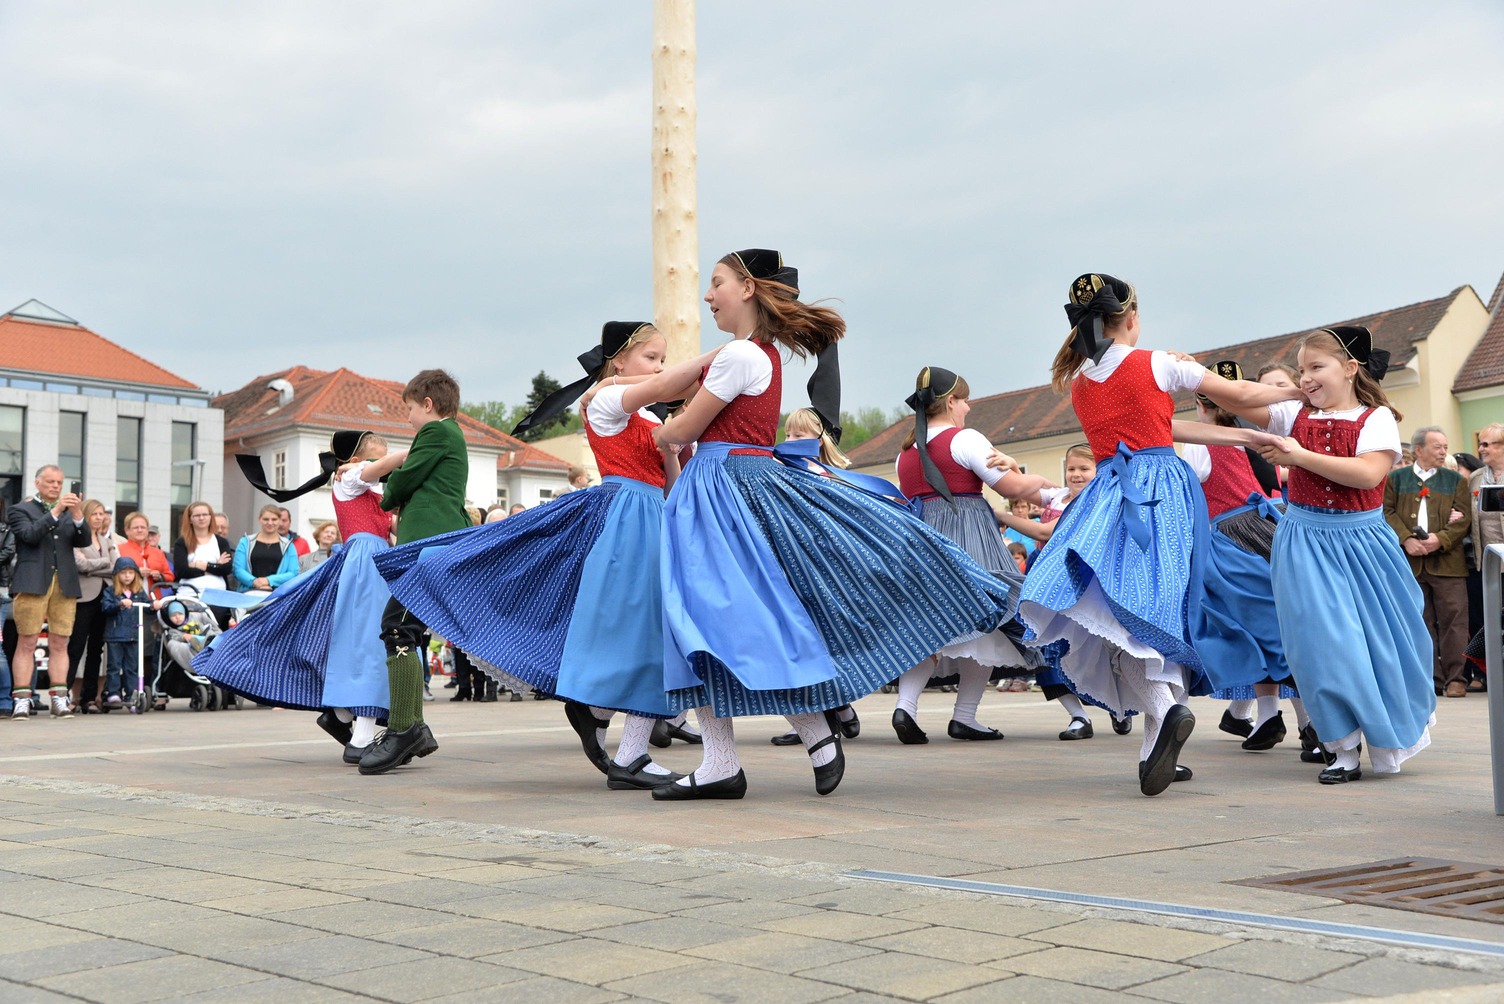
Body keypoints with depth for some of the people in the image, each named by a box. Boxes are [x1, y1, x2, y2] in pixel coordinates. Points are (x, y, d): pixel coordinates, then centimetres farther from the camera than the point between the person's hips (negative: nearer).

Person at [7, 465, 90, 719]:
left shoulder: (69, 511, 19)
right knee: (27, 643, -4)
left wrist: (77, 516, -11)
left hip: (64, 584, 3)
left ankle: (59, 699, 4)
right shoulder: (19, 509, 9)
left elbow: (84, 541, 6)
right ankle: (21, 701, -4)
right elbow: (29, 535, -9)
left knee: (59, 645, 2)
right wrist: (55, 512, -15)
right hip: (32, 583, -3)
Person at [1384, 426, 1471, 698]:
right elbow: (1387, 512, 1)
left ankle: (1455, 678, -1)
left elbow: (1464, 518, 2)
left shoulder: (1456, 481, 11)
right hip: (1409, 562, 1)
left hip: (1447, 561, -1)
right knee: (1421, 624, 4)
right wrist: (1406, 539, -14)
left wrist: (1441, 539, -15)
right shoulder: (1395, 479, 11)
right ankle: (1431, 678, 9)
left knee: (1452, 621, -5)